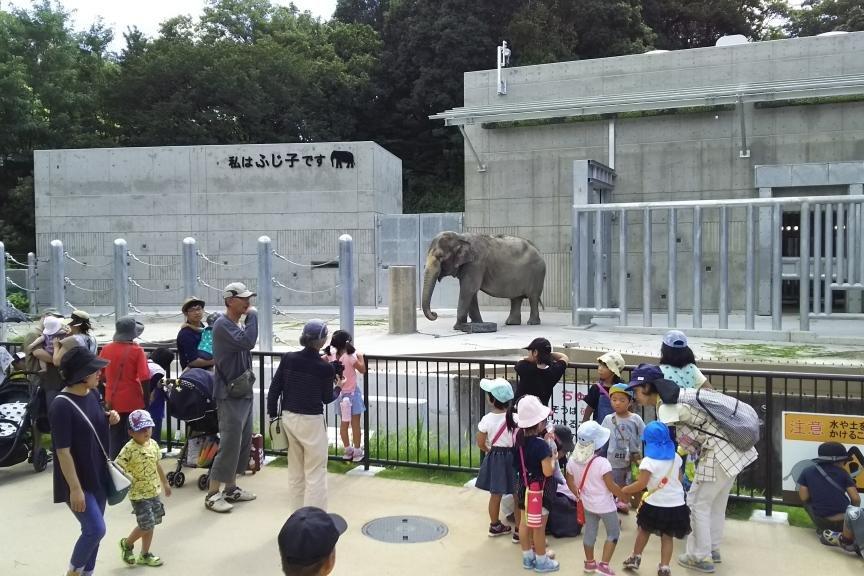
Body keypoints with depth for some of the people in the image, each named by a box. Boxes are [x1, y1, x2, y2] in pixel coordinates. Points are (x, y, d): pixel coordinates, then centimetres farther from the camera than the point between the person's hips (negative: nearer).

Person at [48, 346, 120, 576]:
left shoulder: (93, 394, 1)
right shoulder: (61, 406, -23)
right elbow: (63, 451, -21)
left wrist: (109, 418, -4)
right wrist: (75, 488, -20)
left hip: (98, 475, 8)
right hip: (77, 480, -7)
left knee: (93, 530, 14)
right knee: (96, 529, -9)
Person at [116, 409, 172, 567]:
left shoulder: (153, 444, 3)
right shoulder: (129, 449, -19)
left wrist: (165, 483, 23)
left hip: (154, 492, 7)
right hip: (139, 494, -7)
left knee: (151, 524, 13)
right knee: (146, 525, -6)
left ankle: (144, 555, 27)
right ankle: (127, 544, 22)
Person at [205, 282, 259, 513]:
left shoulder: (239, 324, 14)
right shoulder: (223, 324, -14)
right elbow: (247, 342, -28)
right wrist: (252, 316, -18)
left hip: (244, 392, 9)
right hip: (230, 395, -9)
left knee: (243, 441, 12)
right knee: (229, 443, -8)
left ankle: (231, 488, 22)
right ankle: (213, 494, 1)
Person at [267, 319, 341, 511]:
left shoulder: (288, 358, -3)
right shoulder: (325, 368, -14)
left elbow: (274, 389, 0)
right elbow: (327, 398, -1)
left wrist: (273, 414, 11)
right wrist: (338, 388, 18)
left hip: (288, 418, 5)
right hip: (311, 421, -5)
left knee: (295, 471, 18)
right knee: (315, 473, 4)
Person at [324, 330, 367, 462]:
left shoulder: (331, 356, -7)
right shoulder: (351, 358, -21)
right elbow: (362, 370, -10)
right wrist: (360, 356, 1)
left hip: (340, 393, 5)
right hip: (352, 393, -5)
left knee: (344, 423, 15)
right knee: (355, 424, 5)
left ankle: (348, 451, 25)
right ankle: (357, 452, 13)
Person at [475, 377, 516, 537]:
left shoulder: (487, 419, -13)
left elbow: (481, 444, -3)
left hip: (495, 458, 1)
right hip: (513, 457, -1)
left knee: (495, 494, 16)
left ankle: (495, 525, 32)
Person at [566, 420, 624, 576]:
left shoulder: (573, 461, -9)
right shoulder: (602, 463, -28)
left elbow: (570, 482, 3)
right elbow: (611, 486, -22)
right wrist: (624, 495, -5)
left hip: (587, 503, 6)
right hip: (604, 505, -6)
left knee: (589, 532, 20)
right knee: (613, 533, 14)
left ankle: (589, 563, 33)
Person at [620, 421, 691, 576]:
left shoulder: (648, 461, -15)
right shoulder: (676, 457, 2)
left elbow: (641, 484, -19)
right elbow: (679, 479, 13)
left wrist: (624, 490, -7)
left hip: (655, 505, -3)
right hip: (676, 504, 3)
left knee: (644, 530, 18)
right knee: (667, 536, 9)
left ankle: (635, 558, 29)